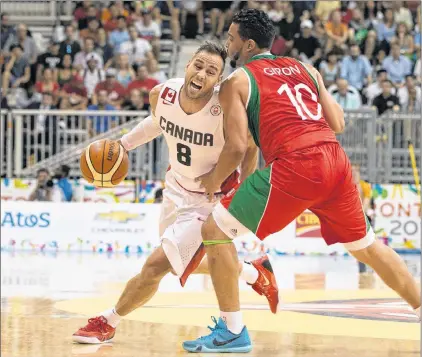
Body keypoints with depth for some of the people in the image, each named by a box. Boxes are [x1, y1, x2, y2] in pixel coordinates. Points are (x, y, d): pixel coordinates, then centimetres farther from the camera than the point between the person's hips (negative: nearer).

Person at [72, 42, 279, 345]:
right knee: (192, 261, 27)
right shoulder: (162, 94, -17)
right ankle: (255, 273, 52)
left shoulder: (226, 111, -33)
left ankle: (108, 323, 9)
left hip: (211, 200, -7)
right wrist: (124, 143, 4)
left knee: (156, 265, -11)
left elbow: (249, 151, -16)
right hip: (178, 187, 7)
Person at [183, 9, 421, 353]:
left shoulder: (237, 81, 7)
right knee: (366, 245, 26)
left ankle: (232, 331, 5)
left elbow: (238, 146, -2)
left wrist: (213, 181, 14)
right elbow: (337, 124, 19)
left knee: (215, 231, 7)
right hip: (335, 159, 6)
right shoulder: (306, 69, 23)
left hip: (293, 167, -6)